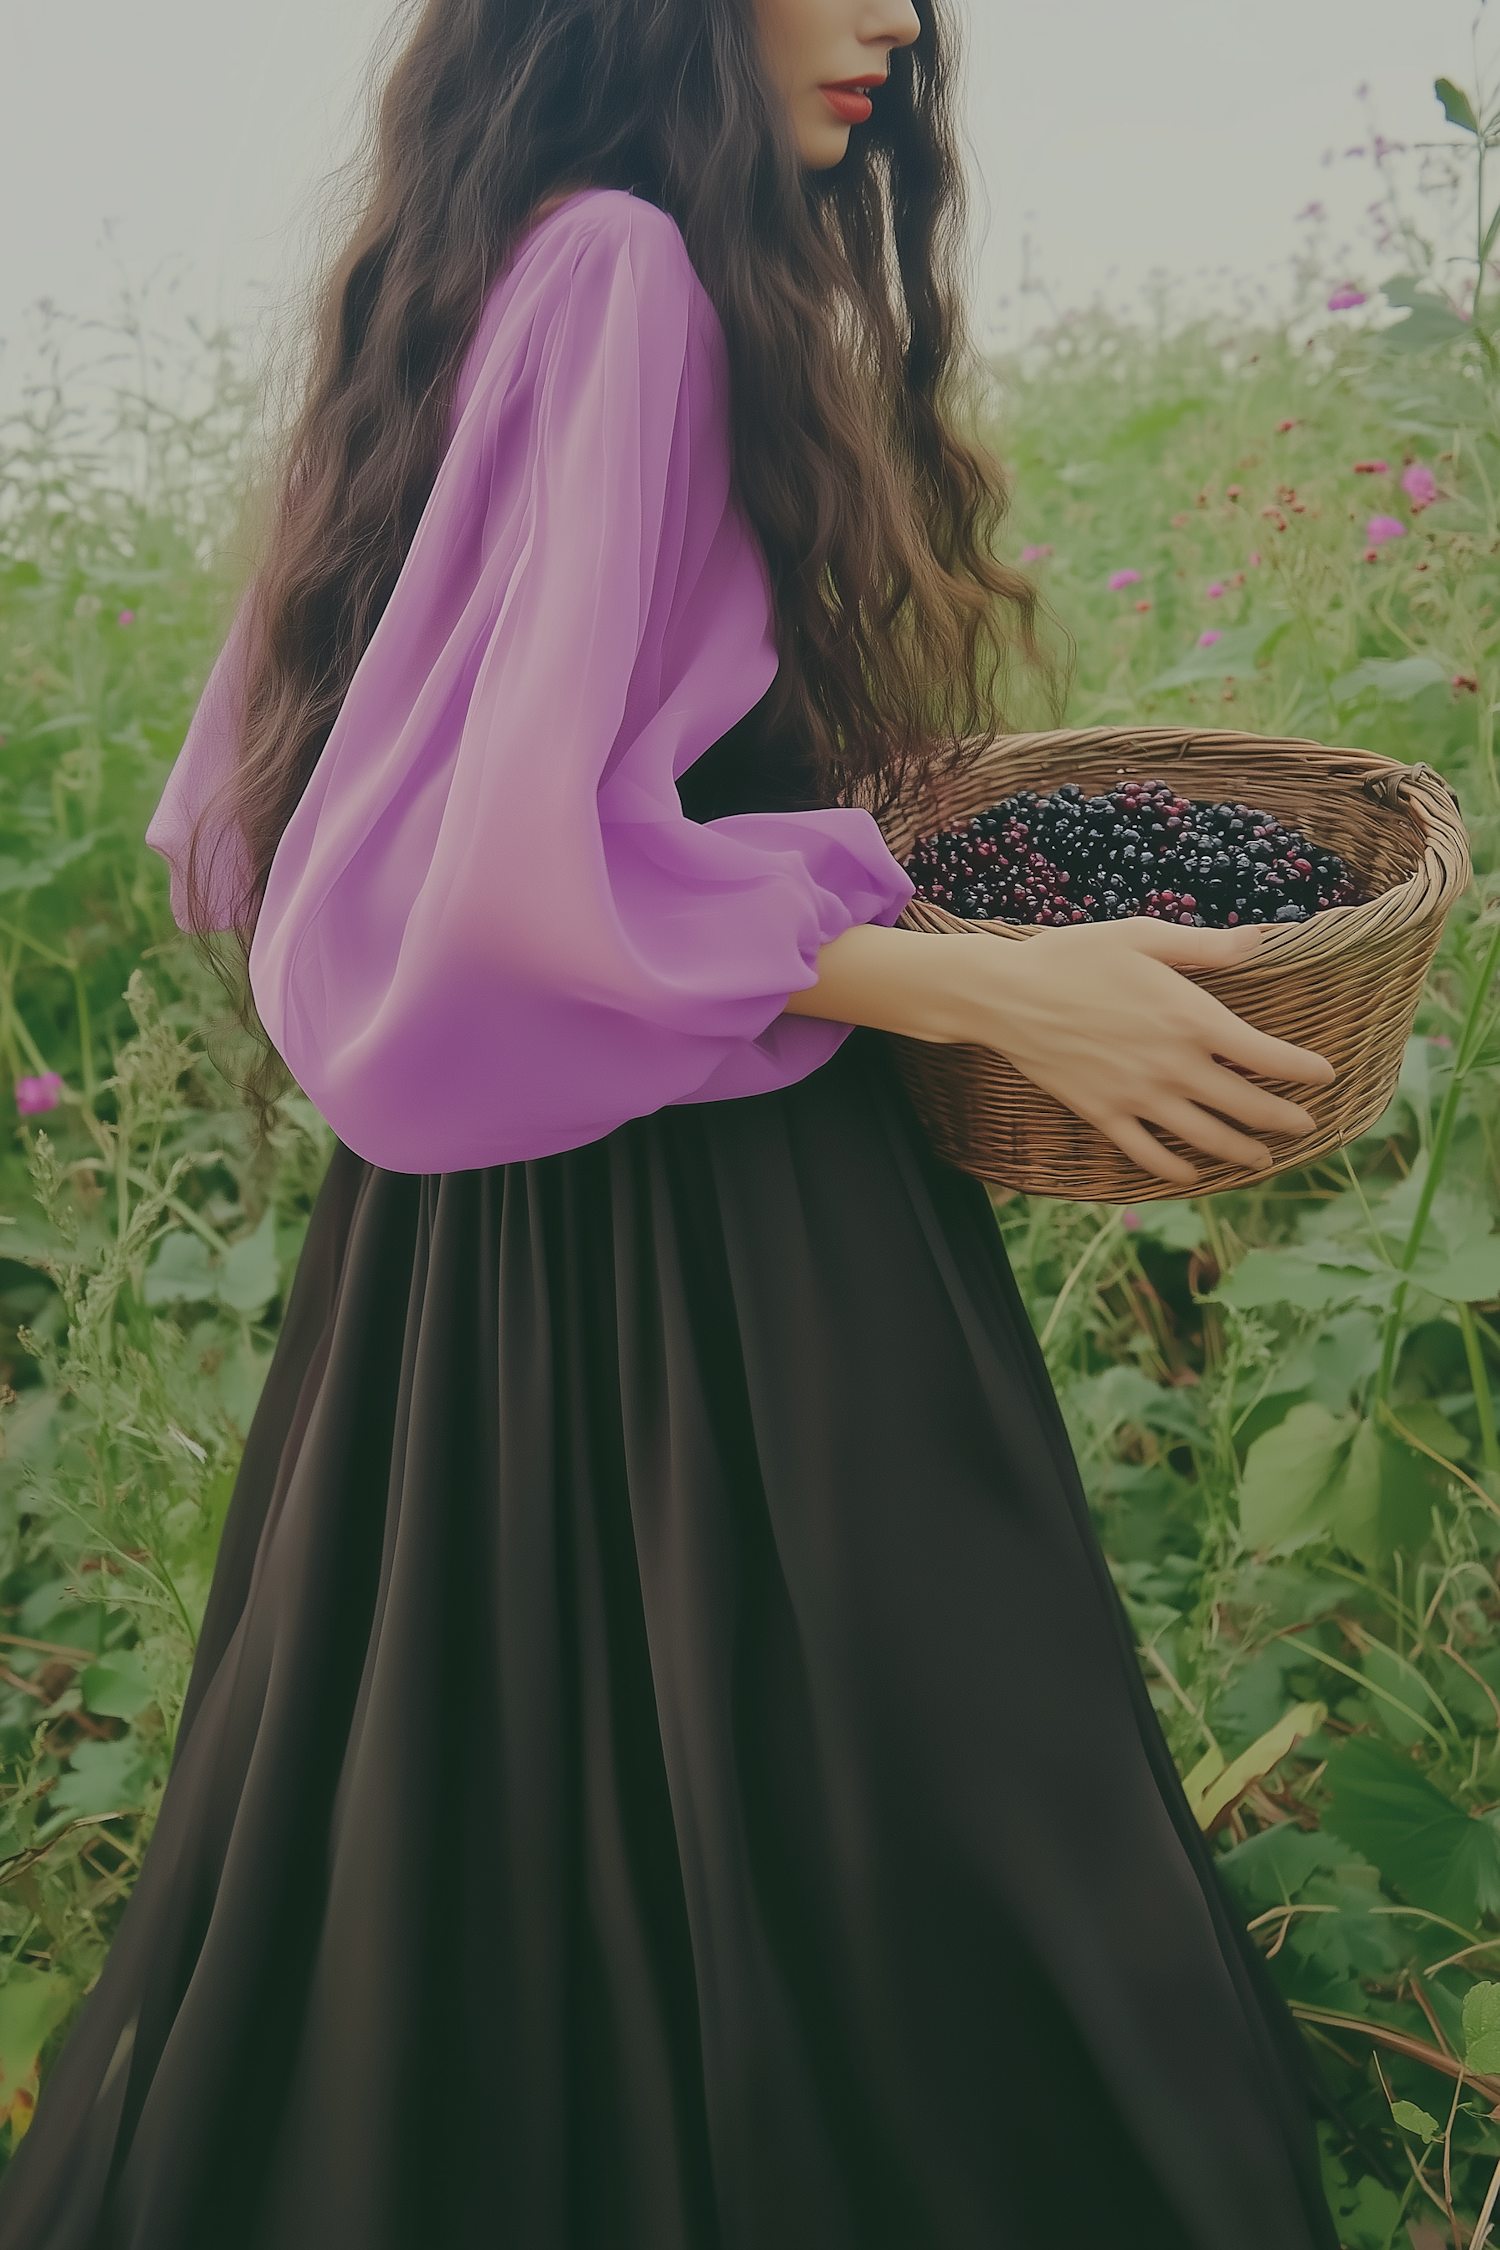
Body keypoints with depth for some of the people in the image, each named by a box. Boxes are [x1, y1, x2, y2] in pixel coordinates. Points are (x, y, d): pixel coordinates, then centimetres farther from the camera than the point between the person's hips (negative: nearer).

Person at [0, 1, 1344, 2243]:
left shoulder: (495, 278, 13)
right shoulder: (624, 268, -16)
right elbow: (533, 863, -24)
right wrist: (1008, 990, -16)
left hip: (494, 1207, 10)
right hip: (697, 1228, -10)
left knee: (506, 1835, 20)